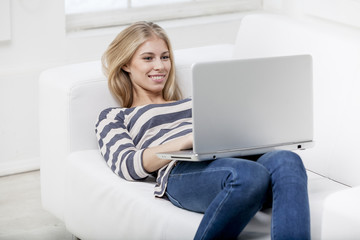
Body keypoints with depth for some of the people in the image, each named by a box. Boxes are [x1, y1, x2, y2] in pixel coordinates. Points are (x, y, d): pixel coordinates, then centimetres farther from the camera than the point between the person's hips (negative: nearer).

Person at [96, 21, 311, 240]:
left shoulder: (193, 103, 41)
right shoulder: (113, 117, 25)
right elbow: (126, 165, 3)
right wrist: (191, 138, -11)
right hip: (183, 171, -5)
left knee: (287, 162, -35)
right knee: (250, 175, -41)